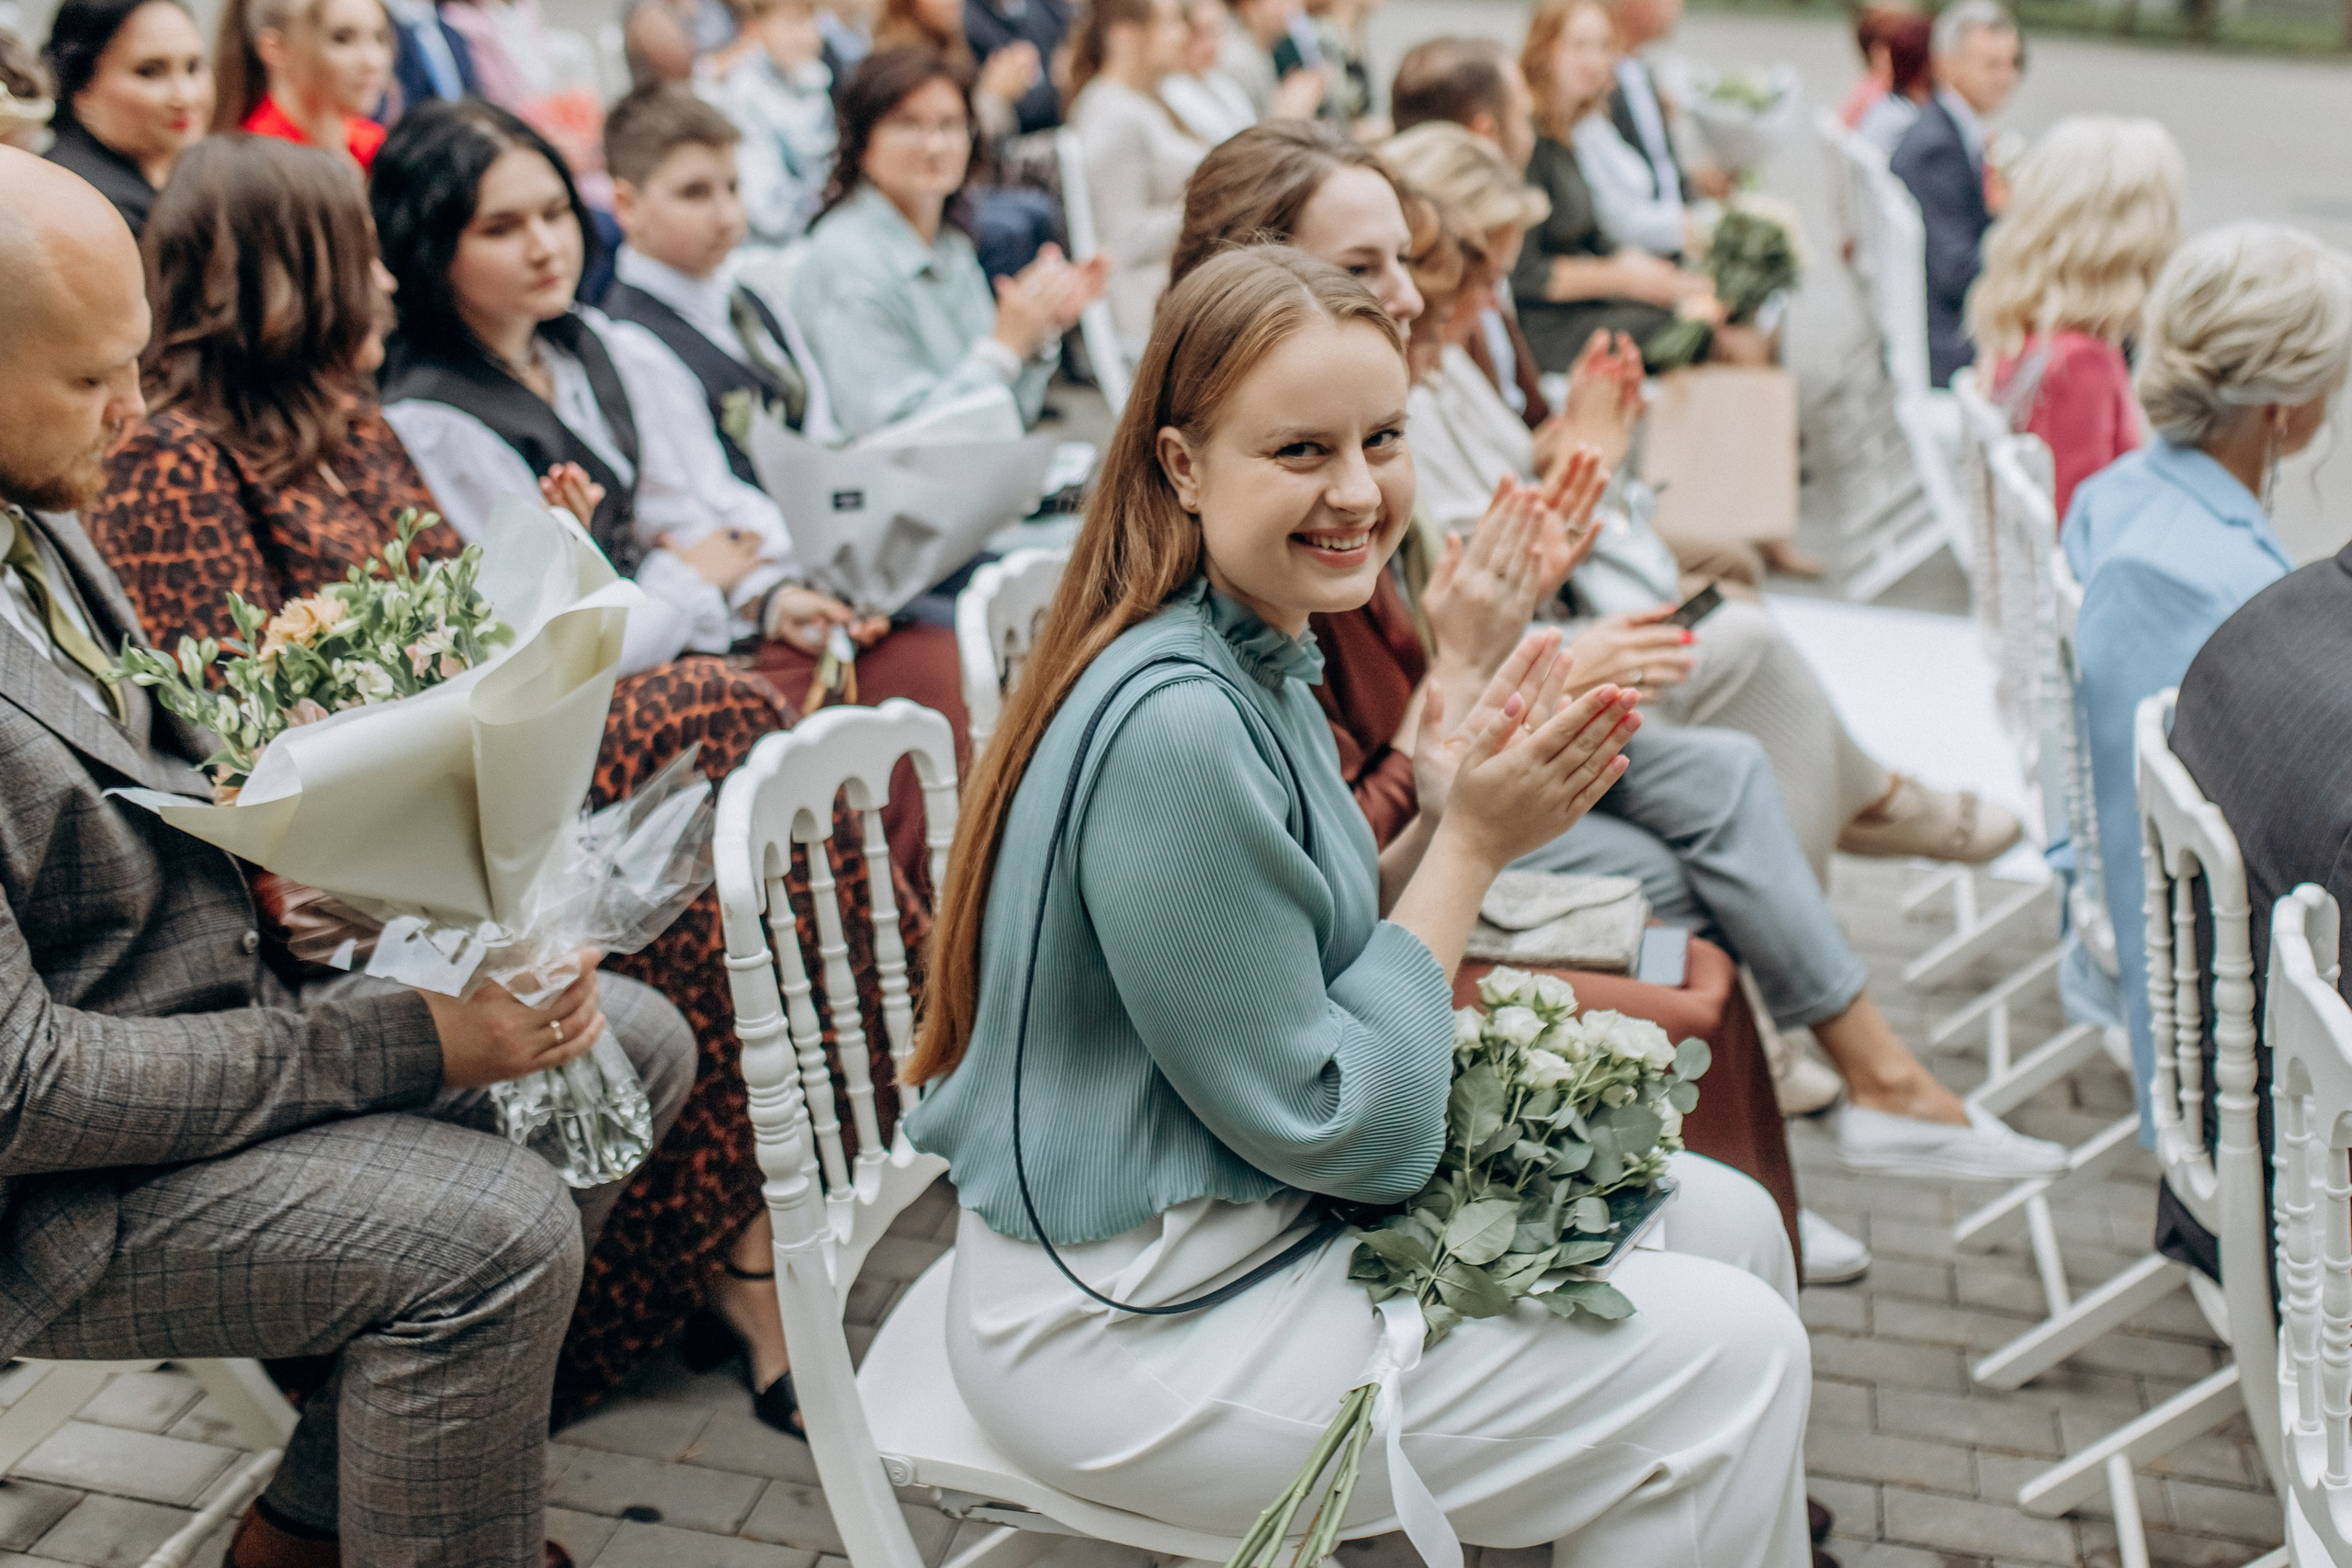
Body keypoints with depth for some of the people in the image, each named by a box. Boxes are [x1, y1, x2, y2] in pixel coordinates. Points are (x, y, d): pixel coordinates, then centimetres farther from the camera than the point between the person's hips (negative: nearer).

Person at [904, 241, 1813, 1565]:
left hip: (1254, 1210, 9)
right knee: (1733, 1356, -7)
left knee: (1730, 1222, 11)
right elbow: (1335, 1131, -21)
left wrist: (1459, 824, -6)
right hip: (1127, 1327, -9)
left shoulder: (1262, 659, 4)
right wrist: (1473, 846, -15)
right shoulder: (1172, 722, -27)